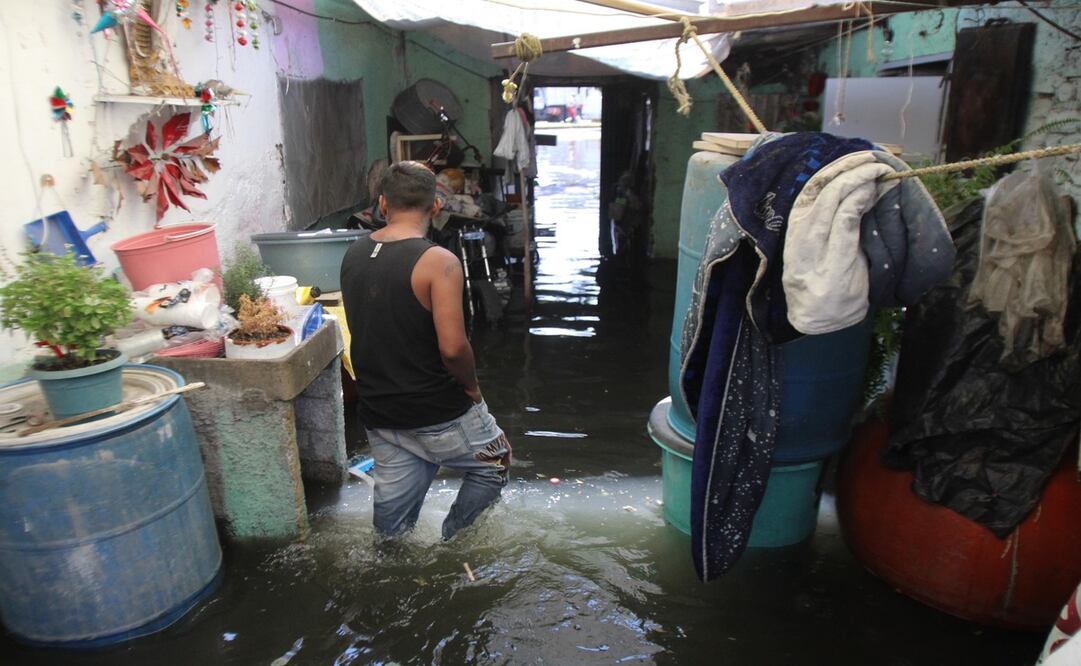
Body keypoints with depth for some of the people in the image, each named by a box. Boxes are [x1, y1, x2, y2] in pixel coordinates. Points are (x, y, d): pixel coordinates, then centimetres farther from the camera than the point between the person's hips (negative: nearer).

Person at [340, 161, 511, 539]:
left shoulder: (353, 256, 2)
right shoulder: (438, 262, -20)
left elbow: (361, 330, 11)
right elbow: (453, 347, -26)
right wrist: (471, 386, -7)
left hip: (377, 413, 6)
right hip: (437, 413, -6)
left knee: (392, 509, 20)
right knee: (495, 462, 20)